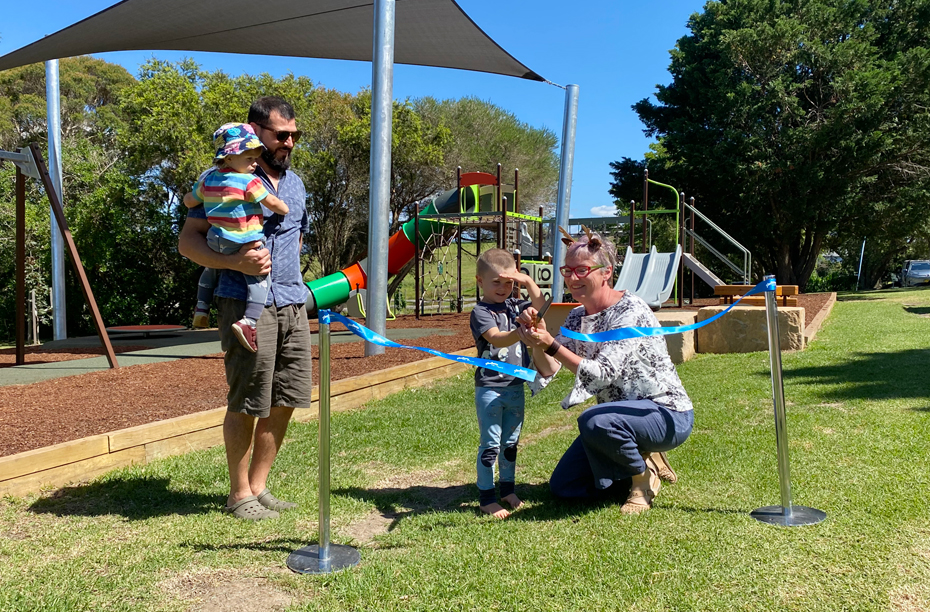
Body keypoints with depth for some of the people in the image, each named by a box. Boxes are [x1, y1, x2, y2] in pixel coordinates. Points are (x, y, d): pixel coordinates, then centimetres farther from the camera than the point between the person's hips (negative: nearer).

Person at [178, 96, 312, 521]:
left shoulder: (295, 183, 18)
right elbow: (188, 240, -7)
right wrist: (235, 263, -22)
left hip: (292, 305, 7)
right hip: (246, 305, -7)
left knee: (285, 402, 9)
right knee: (247, 404, 0)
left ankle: (258, 485, 23)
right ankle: (239, 494, 16)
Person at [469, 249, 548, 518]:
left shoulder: (514, 306, 11)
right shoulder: (480, 312, -11)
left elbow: (539, 305, 6)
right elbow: (497, 338, -25)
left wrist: (528, 281, -7)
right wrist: (520, 332, -43)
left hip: (516, 387, 7)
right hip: (489, 388, -6)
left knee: (511, 442, 16)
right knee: (490, 444, -2)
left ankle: (507, 489, 30)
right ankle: (486, 498, 7)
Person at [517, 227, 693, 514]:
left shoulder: (631, 312, -21)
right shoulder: (577, 317, 3)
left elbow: (602, 375, -30)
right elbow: (548, 371, -4)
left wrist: (551, 344, -33)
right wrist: (538, 340, -23)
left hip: (668, 415, -8)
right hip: (621, 417, 8)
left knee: (594, 421, -38)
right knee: (562, 486, 4)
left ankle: (645, 471, -8)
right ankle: (640, 460, 18)